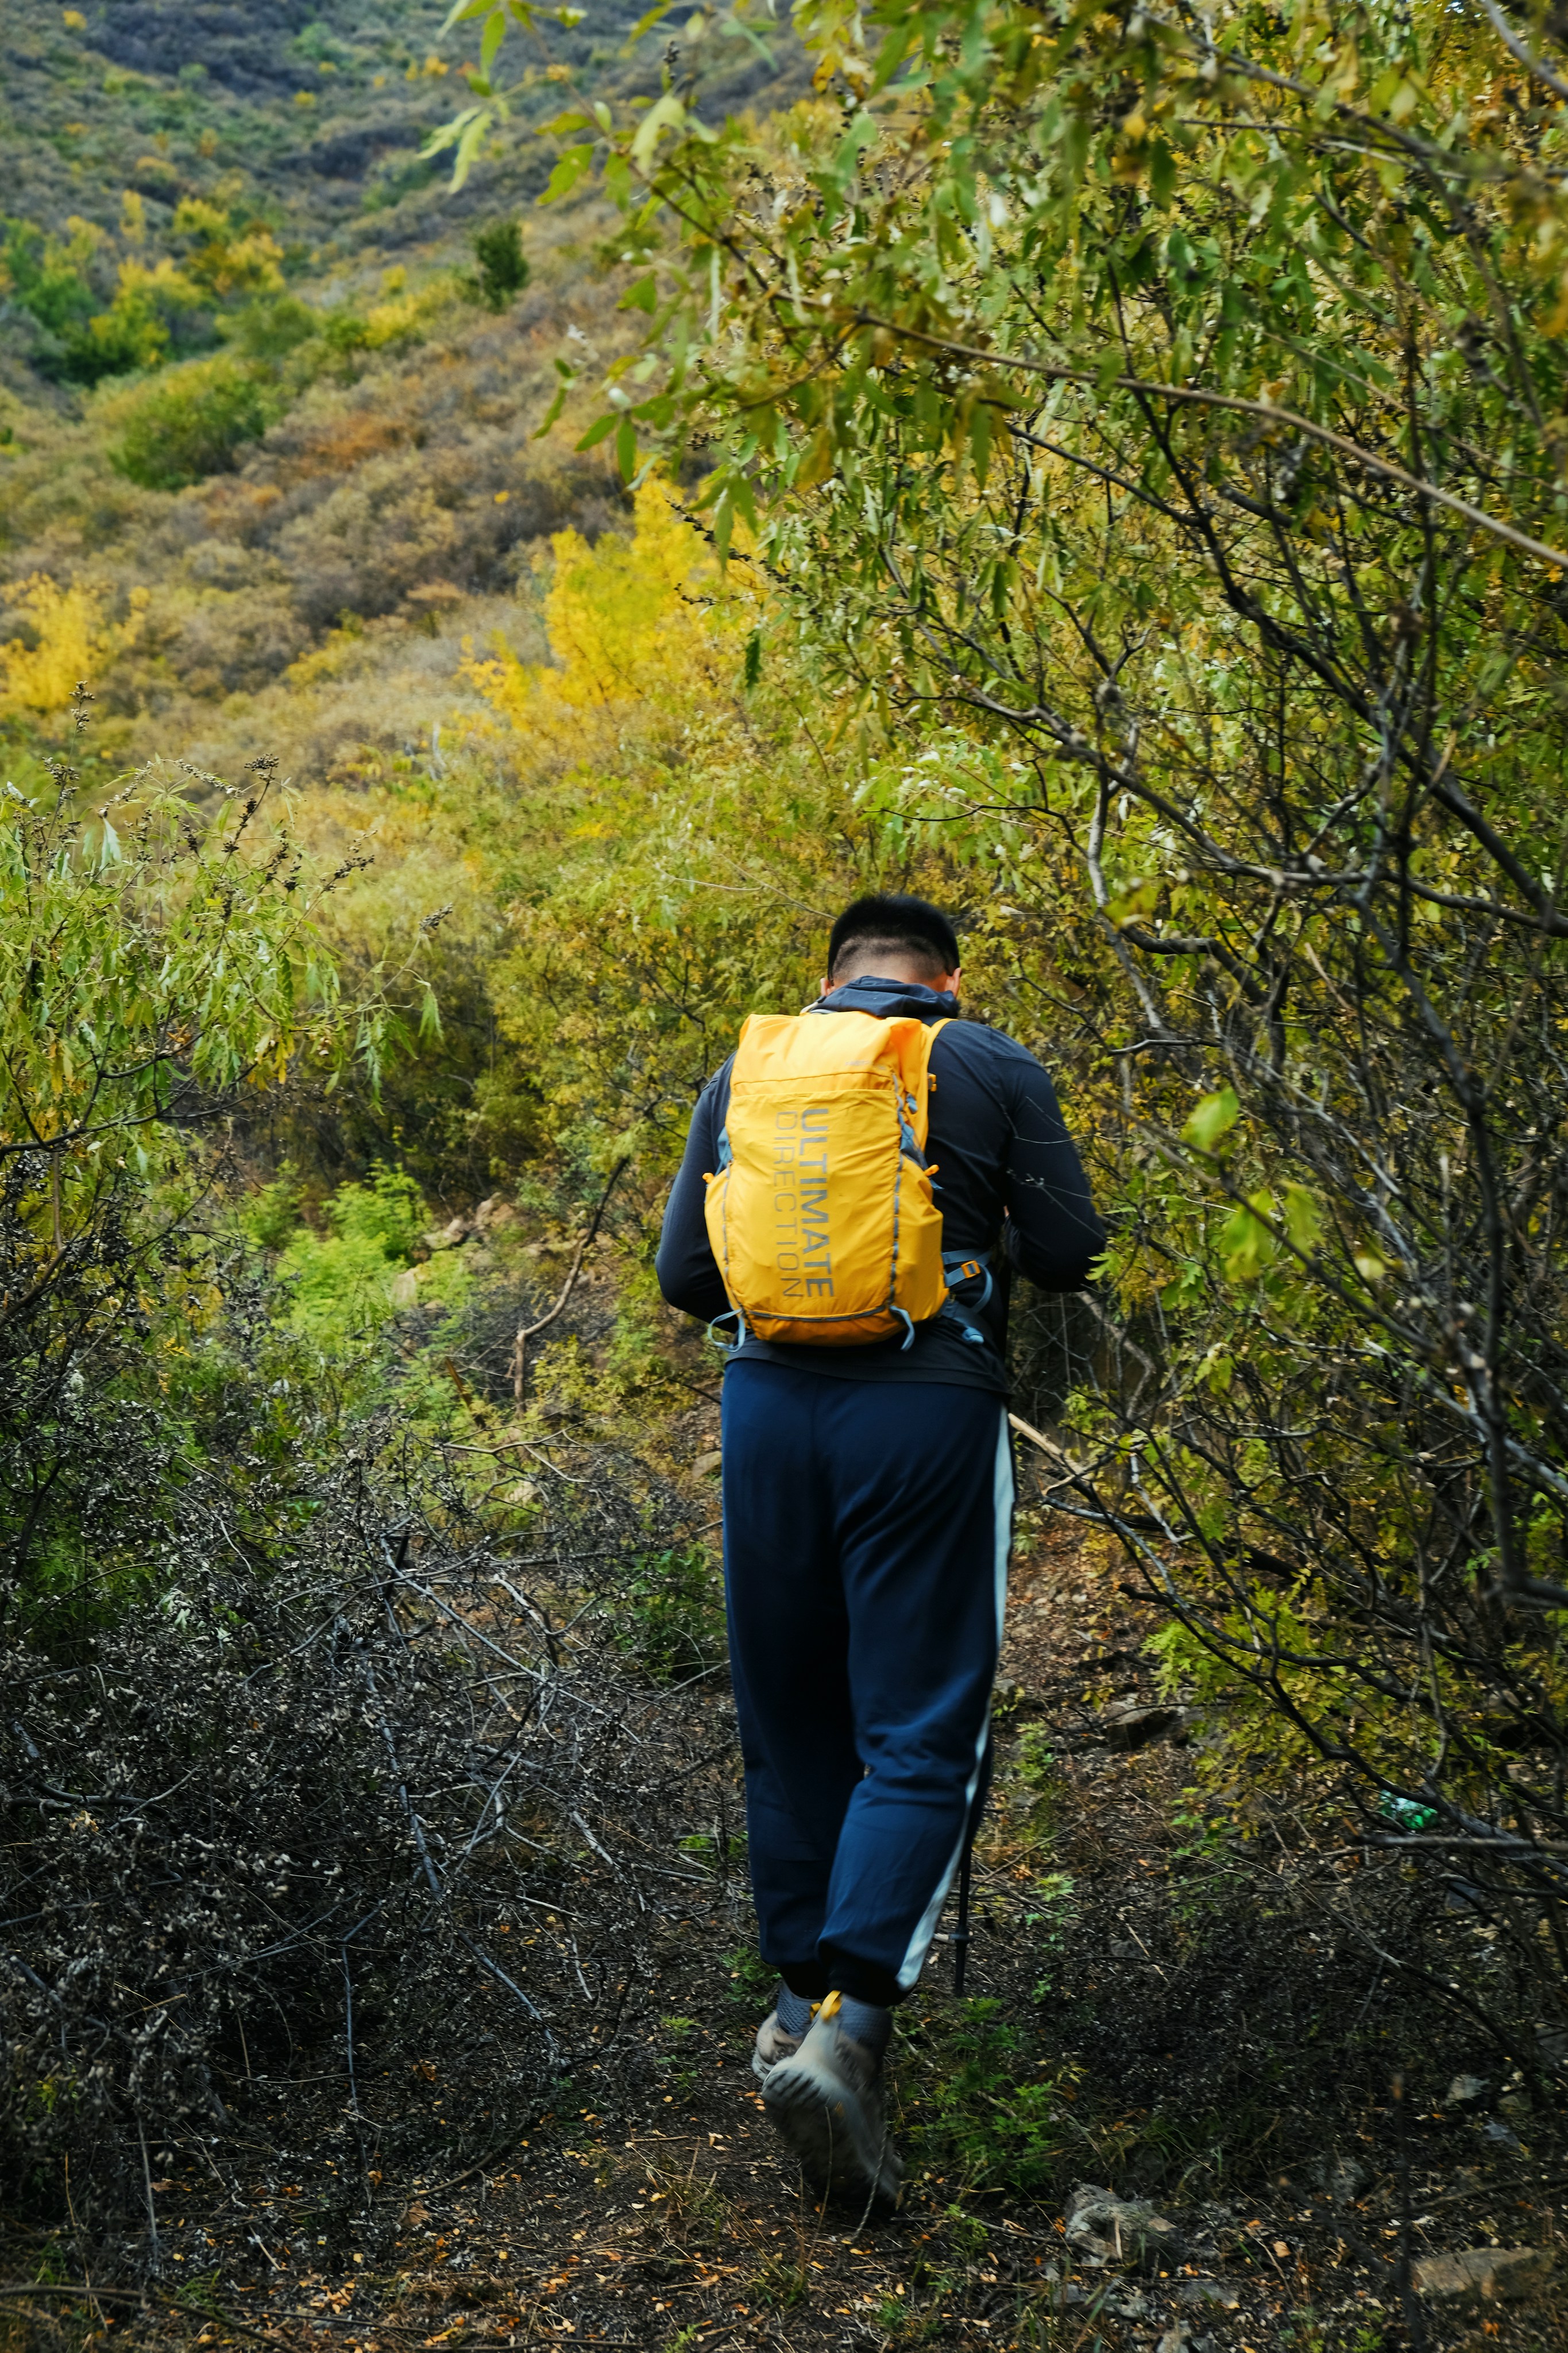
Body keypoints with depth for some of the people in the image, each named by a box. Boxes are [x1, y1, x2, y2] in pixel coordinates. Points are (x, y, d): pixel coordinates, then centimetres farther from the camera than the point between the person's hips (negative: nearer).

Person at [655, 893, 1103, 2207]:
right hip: (926, 1409, -3)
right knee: (920, 1734, -1)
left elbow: (685, 1275, 8)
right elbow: (1067, 1254, 0)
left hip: (770, 1401, 4)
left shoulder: (744, 1073, 10)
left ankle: (800, 1999, 28)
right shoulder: (996, 1070, 3)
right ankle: (848, 2029, -14)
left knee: (791, 1720, 16)